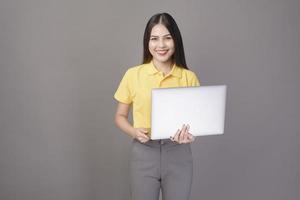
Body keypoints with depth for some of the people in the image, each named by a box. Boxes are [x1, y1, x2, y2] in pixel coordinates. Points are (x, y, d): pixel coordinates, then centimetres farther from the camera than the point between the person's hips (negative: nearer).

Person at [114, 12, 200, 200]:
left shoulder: (189, 77, -1)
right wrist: (134, 132, -13)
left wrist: (191, 134, -17)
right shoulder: (133, 75, -2)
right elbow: (120, 116, 6)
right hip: (144, 153, 0)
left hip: (178, 154, 1)